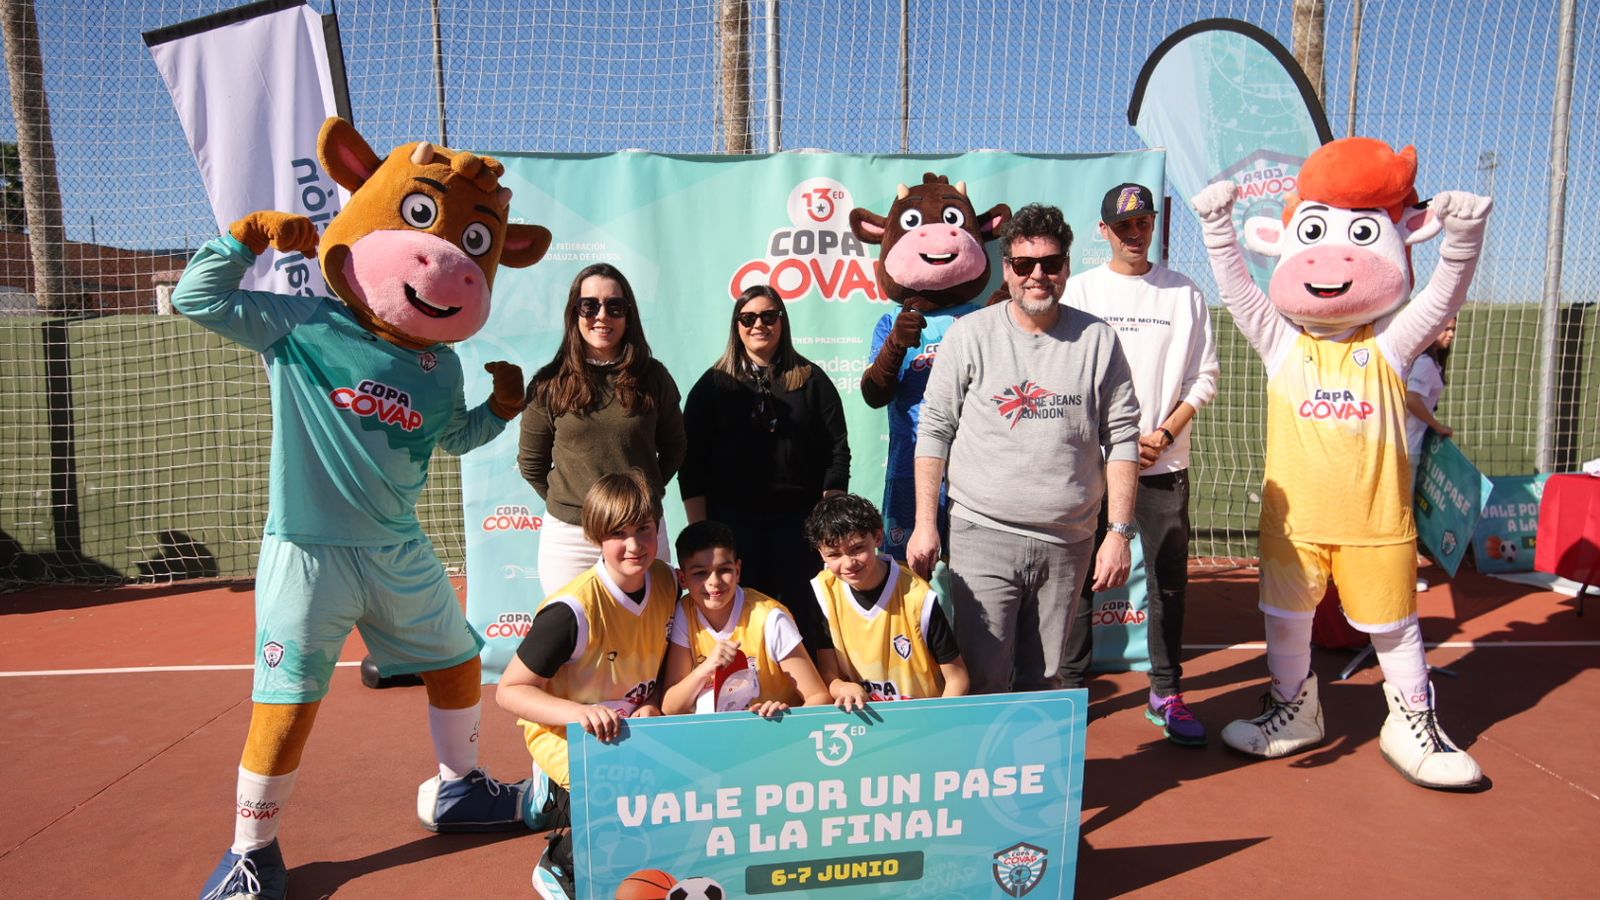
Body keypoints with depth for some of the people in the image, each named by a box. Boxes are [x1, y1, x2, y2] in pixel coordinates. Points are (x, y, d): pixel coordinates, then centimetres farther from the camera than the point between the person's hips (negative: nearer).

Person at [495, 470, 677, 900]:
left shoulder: (667, 582, -6)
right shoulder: (572, 611, -25)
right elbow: (509, 691, -21)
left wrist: (652, 705, -11)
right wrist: (580, 712, -35)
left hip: (636, 726, 6)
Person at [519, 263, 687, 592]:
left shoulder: (653, 377, 1)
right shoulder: (550, 383, -1)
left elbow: (673, 449, 11)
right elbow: (531, 463, 7)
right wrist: (567, 503, 4)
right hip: (569, 538, 0)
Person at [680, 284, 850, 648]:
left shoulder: (812, 381, 8)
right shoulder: (713, 384, 8)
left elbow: (837, 453, 4)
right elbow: (693, 461, 4)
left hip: (799, 521, 0)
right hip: (732, 521, 0)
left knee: (801, 618, 2)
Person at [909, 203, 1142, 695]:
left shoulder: (1098, 339, 4)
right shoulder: (971, 334, 0)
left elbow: (1121, 439, 5)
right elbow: (934, 429, 1)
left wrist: (1120, 532, -1)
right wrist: (925, 523, -3)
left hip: (1068, 543, 2)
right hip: (983, 538, -2)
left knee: (1044, 682, 11)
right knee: (983, 682, -4)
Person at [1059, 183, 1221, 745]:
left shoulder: (1184, 293, 8)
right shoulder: (1079, 289, 4)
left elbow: (1204, 377, 6)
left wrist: (1163, 434, -7)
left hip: (1165, 463, 1)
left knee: (1169, 581, 5)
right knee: (1079, 577, 3)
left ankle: (1166, 693, 17)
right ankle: (1072, 685, 15)